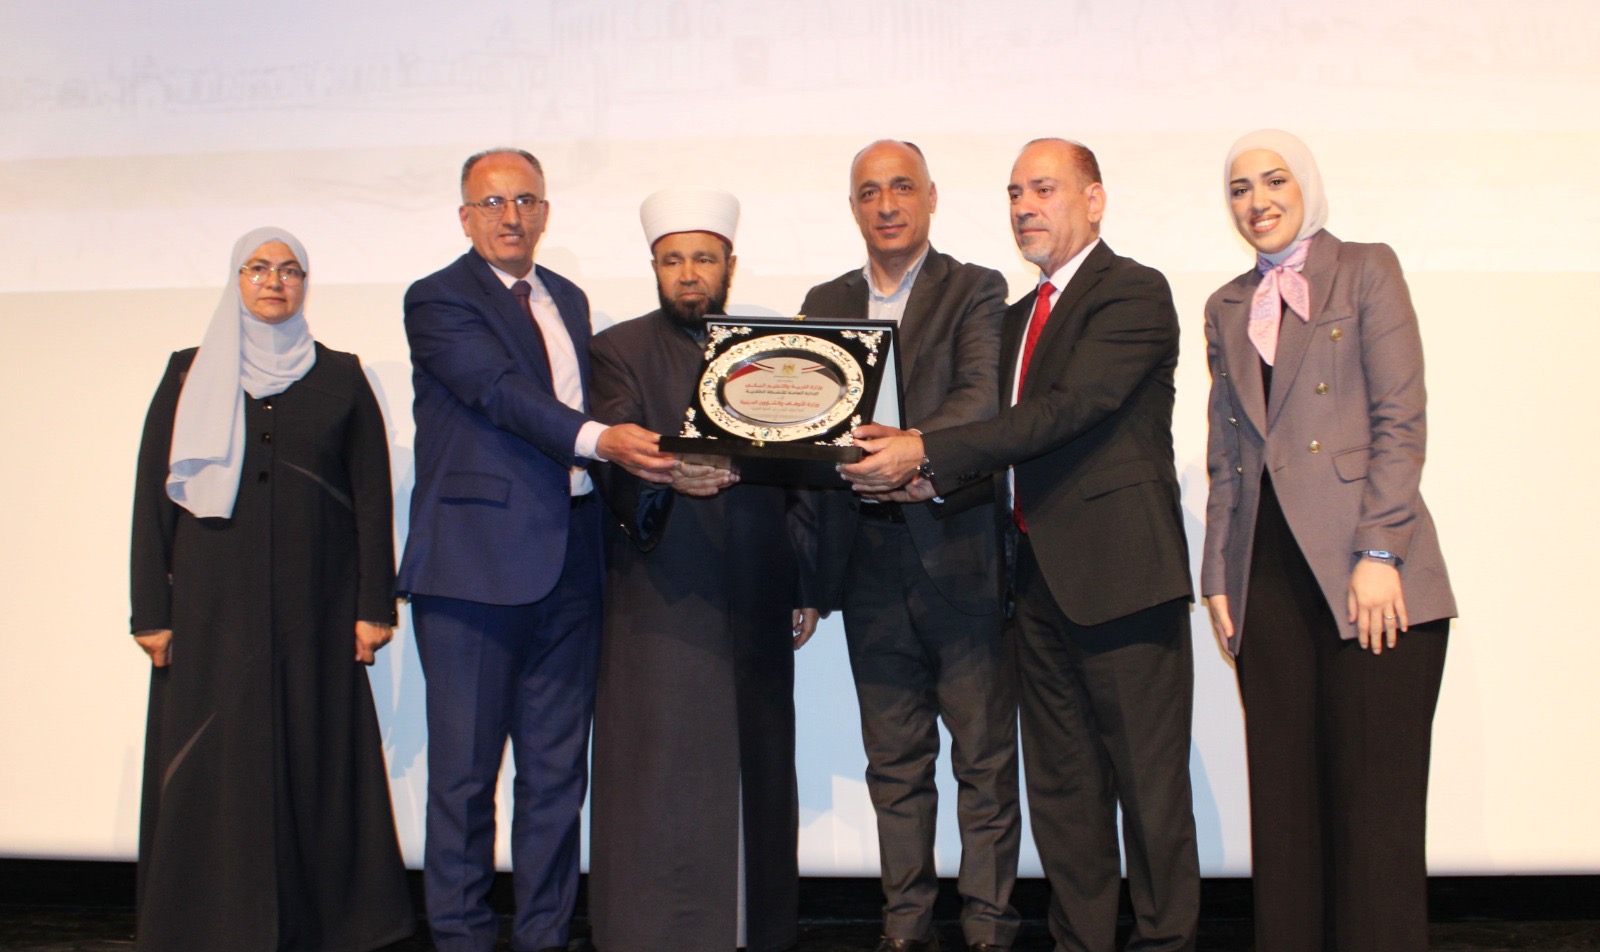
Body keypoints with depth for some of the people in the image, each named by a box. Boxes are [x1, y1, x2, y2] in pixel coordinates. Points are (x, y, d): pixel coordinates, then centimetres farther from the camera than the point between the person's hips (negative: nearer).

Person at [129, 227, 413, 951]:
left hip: (314, 609, 0)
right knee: (213, 763, 1)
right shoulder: (188, 375, 7)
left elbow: (372, 497, 4)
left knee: (316, 755, 2)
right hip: (212, 608, 0)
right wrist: (151, 612, -1)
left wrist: (374, 605, -3)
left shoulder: (340, 377, 6)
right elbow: (152, 496, 5)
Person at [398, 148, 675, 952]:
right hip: (477, 559, -6)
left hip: (568, 559, 6)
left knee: (557, 765, 10)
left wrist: (652, 453, 4)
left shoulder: (569, 300, 19)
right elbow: (503, 392, -17)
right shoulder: (437, 300, -2)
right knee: (465, 767, 2)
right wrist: (599, 439, -30)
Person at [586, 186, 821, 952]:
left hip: (758, 604, 3)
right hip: (662, 602, -3)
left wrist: (806, 588, 8)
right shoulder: (620, 352, 5)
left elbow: (801, 477, 13)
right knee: (659, 779, -2)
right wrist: (666, 476, -31)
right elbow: (615, 463, -9)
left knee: (759, 774, 8)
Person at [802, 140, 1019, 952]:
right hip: (870, 556, 4)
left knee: (984, 752, 3)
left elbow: (983, 398, -14)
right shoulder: (824, 304, 14)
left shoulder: (975, 290, 2)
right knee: (893, 756, 11)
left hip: (959, 550, -3)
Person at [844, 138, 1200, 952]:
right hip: (1042, 576, 8)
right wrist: (931, 477, -3)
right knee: (1060, 785, 13)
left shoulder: (1134, 291, -5)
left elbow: (1071, 407, -19)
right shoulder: (1019, 317, 20)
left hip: (1119, 570, -8)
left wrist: (928, 450, -22)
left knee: (1148, 781, 0)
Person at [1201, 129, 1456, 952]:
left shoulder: (1365, 271, 5)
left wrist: (1379, 552, -13)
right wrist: (1217, 576, 10)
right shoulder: (1226, 309, 18)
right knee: (1285, 800, 6)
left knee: (1376, 800, -2)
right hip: (1269, 576, 4)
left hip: (1365, 574, -4)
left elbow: (1401, 419, -4)